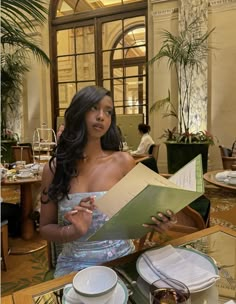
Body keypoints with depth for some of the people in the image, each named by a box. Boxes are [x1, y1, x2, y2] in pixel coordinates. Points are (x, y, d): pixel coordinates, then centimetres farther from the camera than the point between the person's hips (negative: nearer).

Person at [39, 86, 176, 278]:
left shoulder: (123, 161, -6)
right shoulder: (54, 168, -4)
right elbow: (46, 228, 1)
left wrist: (154, 222, -19)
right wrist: (74, 231, -19)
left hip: (121, 259, 1)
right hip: (74, 265, 0)